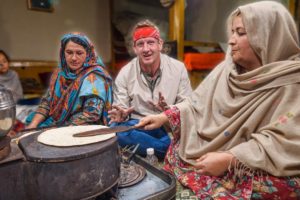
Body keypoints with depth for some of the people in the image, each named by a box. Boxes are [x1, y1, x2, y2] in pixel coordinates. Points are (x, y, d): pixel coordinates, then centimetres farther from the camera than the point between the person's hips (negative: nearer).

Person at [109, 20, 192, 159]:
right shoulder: (125, 74, -4)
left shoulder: (178, 68, -4)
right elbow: (120, 109, 0)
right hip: (138, 127, 2)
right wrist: (121, 115, -26)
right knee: (116, 128, -31)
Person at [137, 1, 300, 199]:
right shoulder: (226, 69, 5)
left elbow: (283, 143, -19)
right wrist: (164, 116, -7)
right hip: (208, 151, 6)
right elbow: (197, 104, 6)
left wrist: (229, 159, -26)